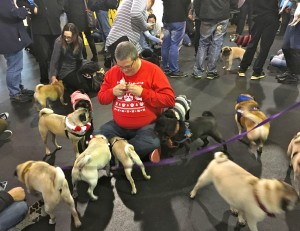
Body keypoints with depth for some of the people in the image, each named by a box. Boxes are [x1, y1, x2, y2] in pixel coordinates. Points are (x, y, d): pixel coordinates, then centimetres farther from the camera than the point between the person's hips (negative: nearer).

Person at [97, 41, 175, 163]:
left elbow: (170, 100, -14)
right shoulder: (112, 72, 3)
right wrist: (113, 92, -11)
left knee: (150, 145, -33)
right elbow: (101, 98, 11)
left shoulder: (153, 70, -10)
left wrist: (143, 92, -21)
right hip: (119, 126, 4)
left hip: (147, 126, -4)